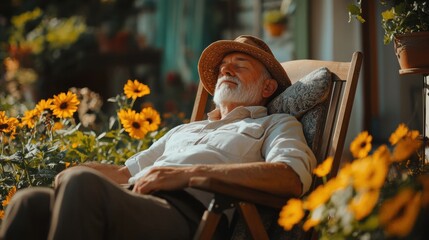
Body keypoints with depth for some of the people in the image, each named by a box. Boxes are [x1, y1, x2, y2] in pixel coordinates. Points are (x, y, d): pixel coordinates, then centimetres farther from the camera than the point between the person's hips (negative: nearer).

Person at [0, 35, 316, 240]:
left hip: (189, 213, -6)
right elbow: (125, 172, 39)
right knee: (29, 202, -23)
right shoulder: (184, 130, 39)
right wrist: (68, 173, 16)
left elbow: (293, 177, -4)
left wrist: (189, 173, -11)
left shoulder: (276, 124, 19)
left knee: (82, 186, -34)